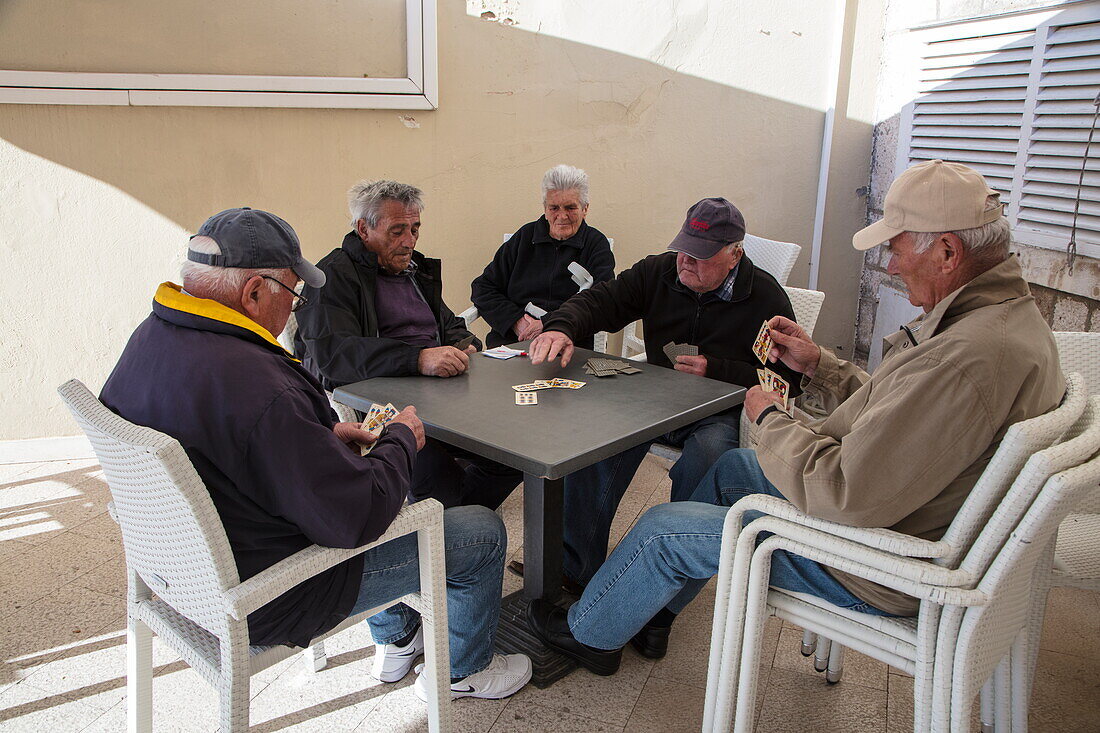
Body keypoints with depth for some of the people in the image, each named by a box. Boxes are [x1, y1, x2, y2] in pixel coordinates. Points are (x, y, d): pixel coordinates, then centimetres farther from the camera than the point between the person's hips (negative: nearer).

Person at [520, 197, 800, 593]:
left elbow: (784, 378, -7)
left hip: (721, 412, -3)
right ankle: (575, 564, -18)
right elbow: (601, 301, -4)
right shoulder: (659, 271, 4)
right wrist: (562, 327, -27)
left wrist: (714, 369, -19)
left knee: (706, 454, -36)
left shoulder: (766, 297, -6)